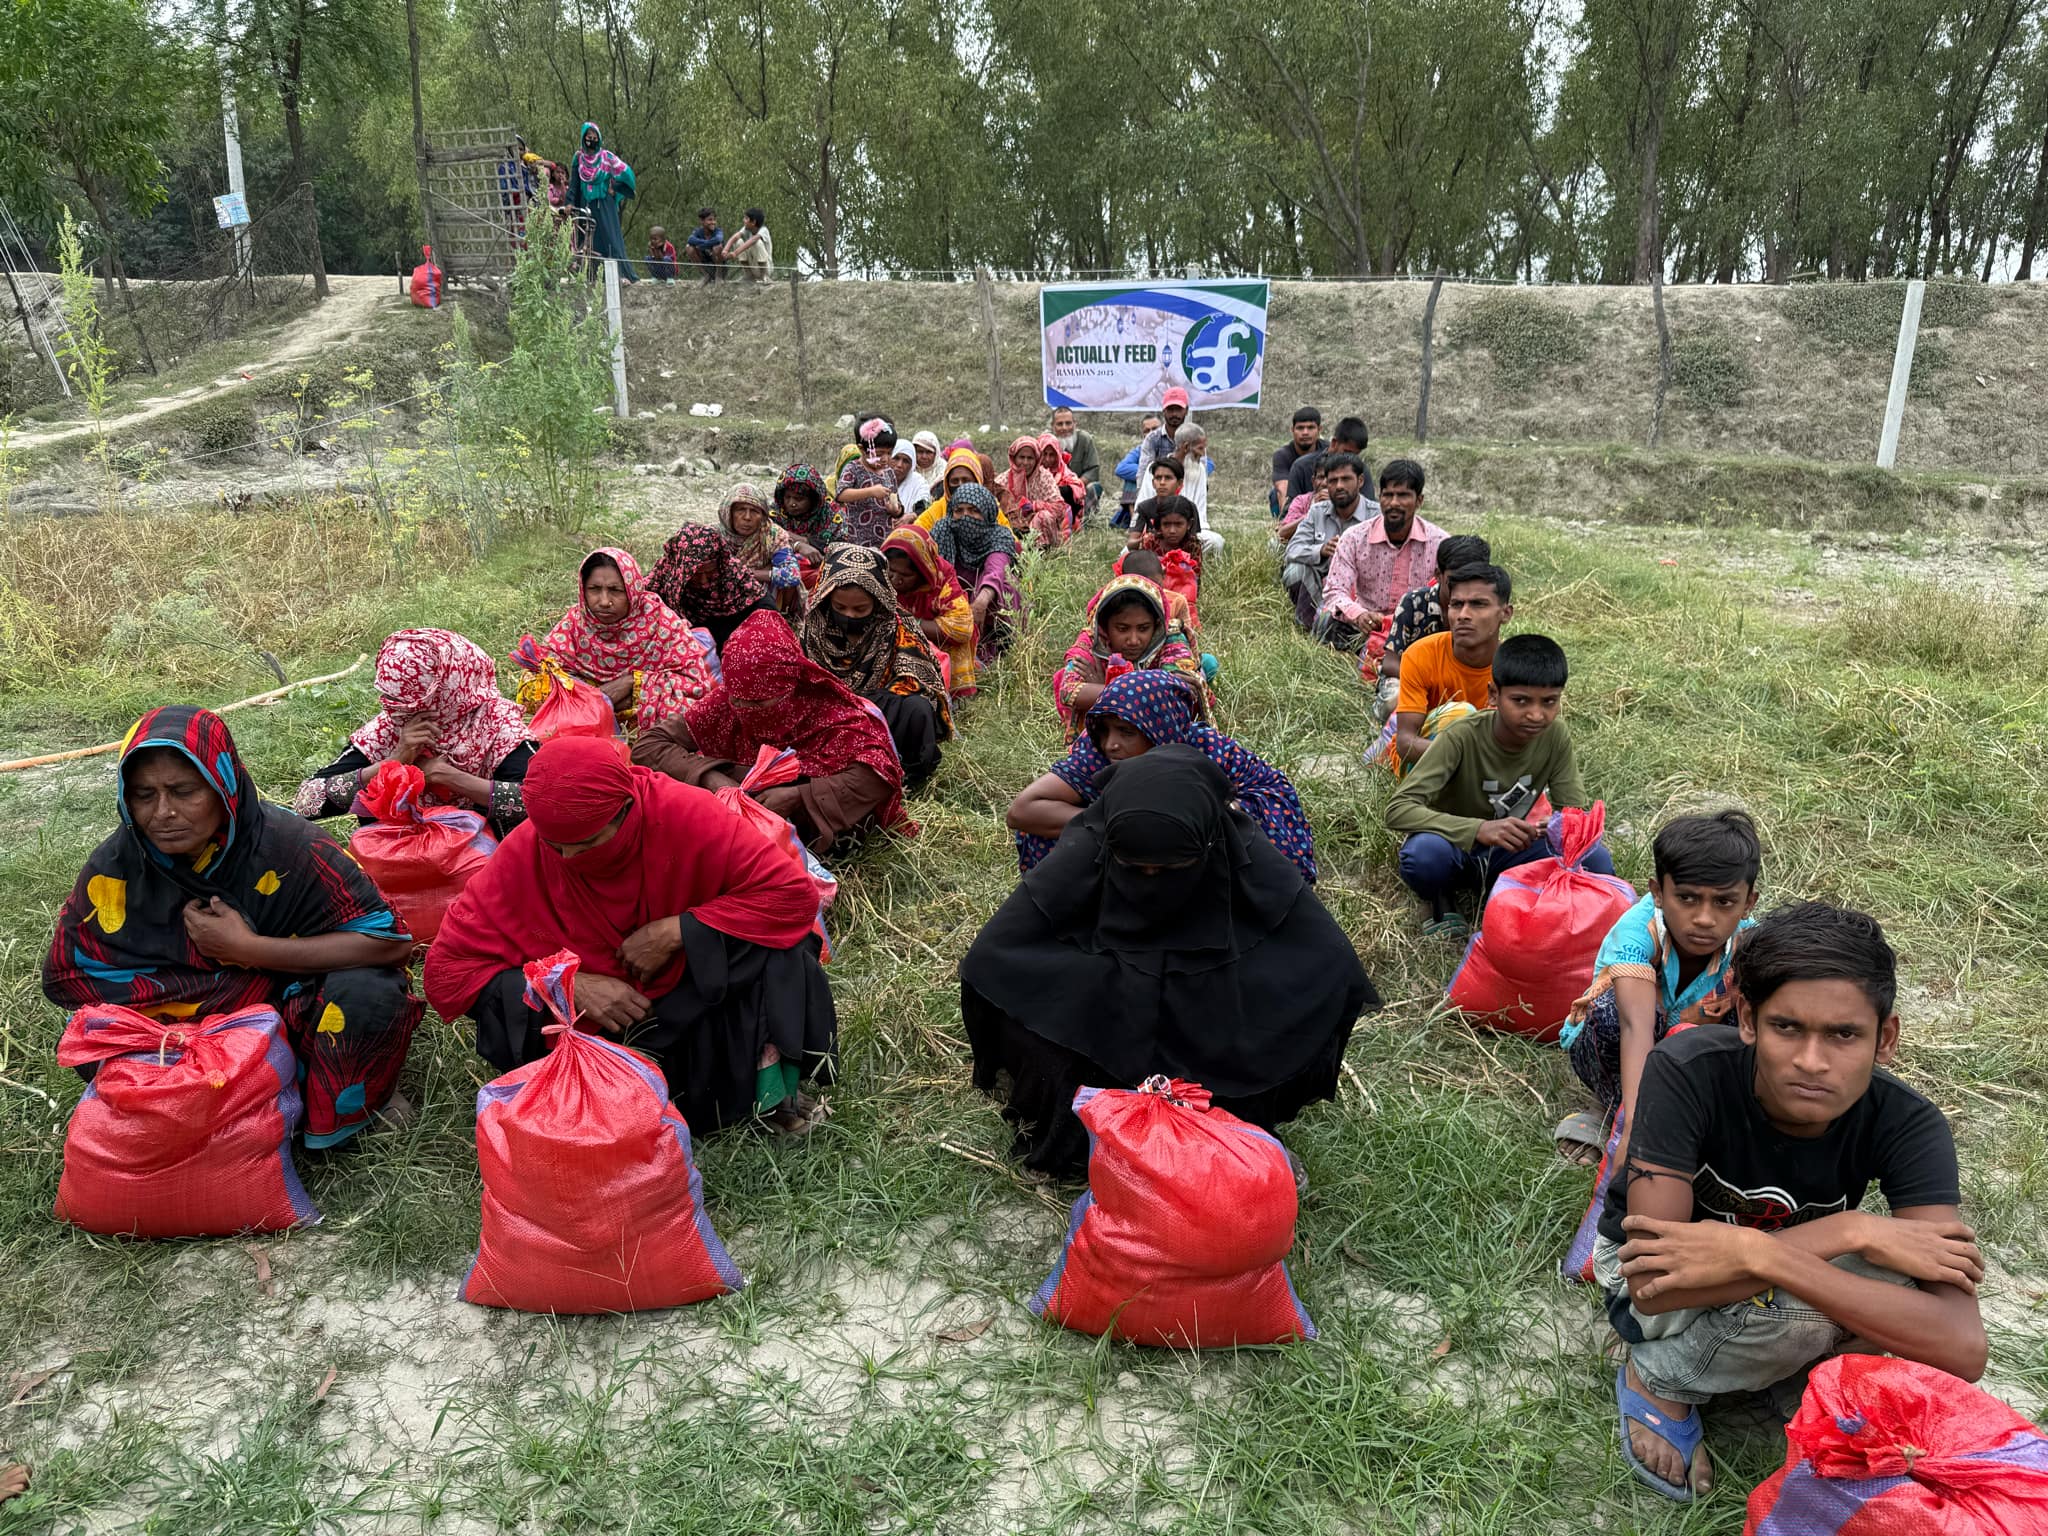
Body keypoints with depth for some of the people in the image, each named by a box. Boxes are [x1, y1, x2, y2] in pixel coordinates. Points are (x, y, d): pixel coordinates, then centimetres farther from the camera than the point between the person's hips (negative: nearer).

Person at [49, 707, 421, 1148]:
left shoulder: (287, 846, -25)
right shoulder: (118, 864, -16)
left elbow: (389, 940, -26)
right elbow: (67, 974, -9)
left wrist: (248, 949, -29)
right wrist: (233, 987, -19)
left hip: (298, 1010, -3)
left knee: (369, 995, -31)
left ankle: (345, 1112, 0)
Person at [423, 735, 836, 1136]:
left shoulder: (684, 814, -21)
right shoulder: (522, 855, -17)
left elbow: (795, 892, -23)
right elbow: (446, 972, -13)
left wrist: (676, 932, -26)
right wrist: (571, 985, -24)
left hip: (699, 1001, 0)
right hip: (594, 1027, 1)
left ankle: (771, 1076, -13)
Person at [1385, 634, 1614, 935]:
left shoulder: (1555, 736, -13)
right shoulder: (1461, 737, -27)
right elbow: (1398, 810, -35)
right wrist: (1479, 829, -48)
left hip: (1509, 849, 3)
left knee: (1595, 860, -22)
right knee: (1425, 851, -39)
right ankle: (1442, 903, -3)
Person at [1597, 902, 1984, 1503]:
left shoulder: (1906, 1127, -26)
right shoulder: (1686, 1075, -34)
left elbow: (1963, 1349, -36)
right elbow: (1653, 1281, -37)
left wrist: (1754, 1251, -46)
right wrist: (1851, 1233, -39)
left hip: (1778, 1276, 3)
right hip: (1646, 1268, -3)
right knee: (1793, 1305, -34)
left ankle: (1793, 1380, 3)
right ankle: (1659, 1381, -4)